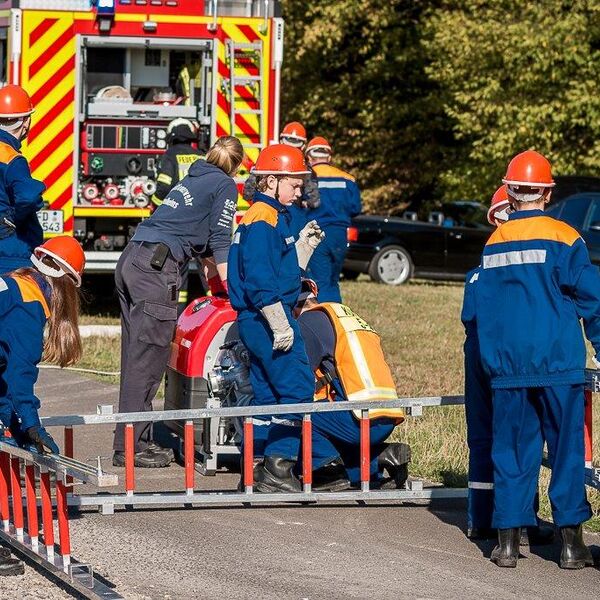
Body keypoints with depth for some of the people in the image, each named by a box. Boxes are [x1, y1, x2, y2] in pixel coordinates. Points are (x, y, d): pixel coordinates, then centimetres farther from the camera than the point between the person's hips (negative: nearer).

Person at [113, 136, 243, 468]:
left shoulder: (193, 179, 29)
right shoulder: (225, 185, 5)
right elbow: (219, 241, 1)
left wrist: (212, 275, 50)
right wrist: (230, 287, 7)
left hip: (131, 260, 9)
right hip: (156, 267, -9)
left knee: (137, 357, 10)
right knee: (147, 359, -8)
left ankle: (138, 440, 14)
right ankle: (129, 447, -9)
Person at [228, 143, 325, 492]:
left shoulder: (273, 217, 17)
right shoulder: (264, 219, -15)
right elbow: (260, 280, -22)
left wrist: (305, 245, 13)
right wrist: (280, 325, -22)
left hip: (257, 321, 11)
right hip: (266, 318, -11)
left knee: (267, 393, 12)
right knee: (298, 388, -11)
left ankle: (261, 470, 15)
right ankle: (278, 467, -14)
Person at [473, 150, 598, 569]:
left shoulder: (494, 243, 8)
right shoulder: (563, 239, -6)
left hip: (507, 366, 4)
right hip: (558, 363, -4)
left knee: (511, 451, 8)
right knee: (566, 449, 2)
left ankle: (508, 541, 5)